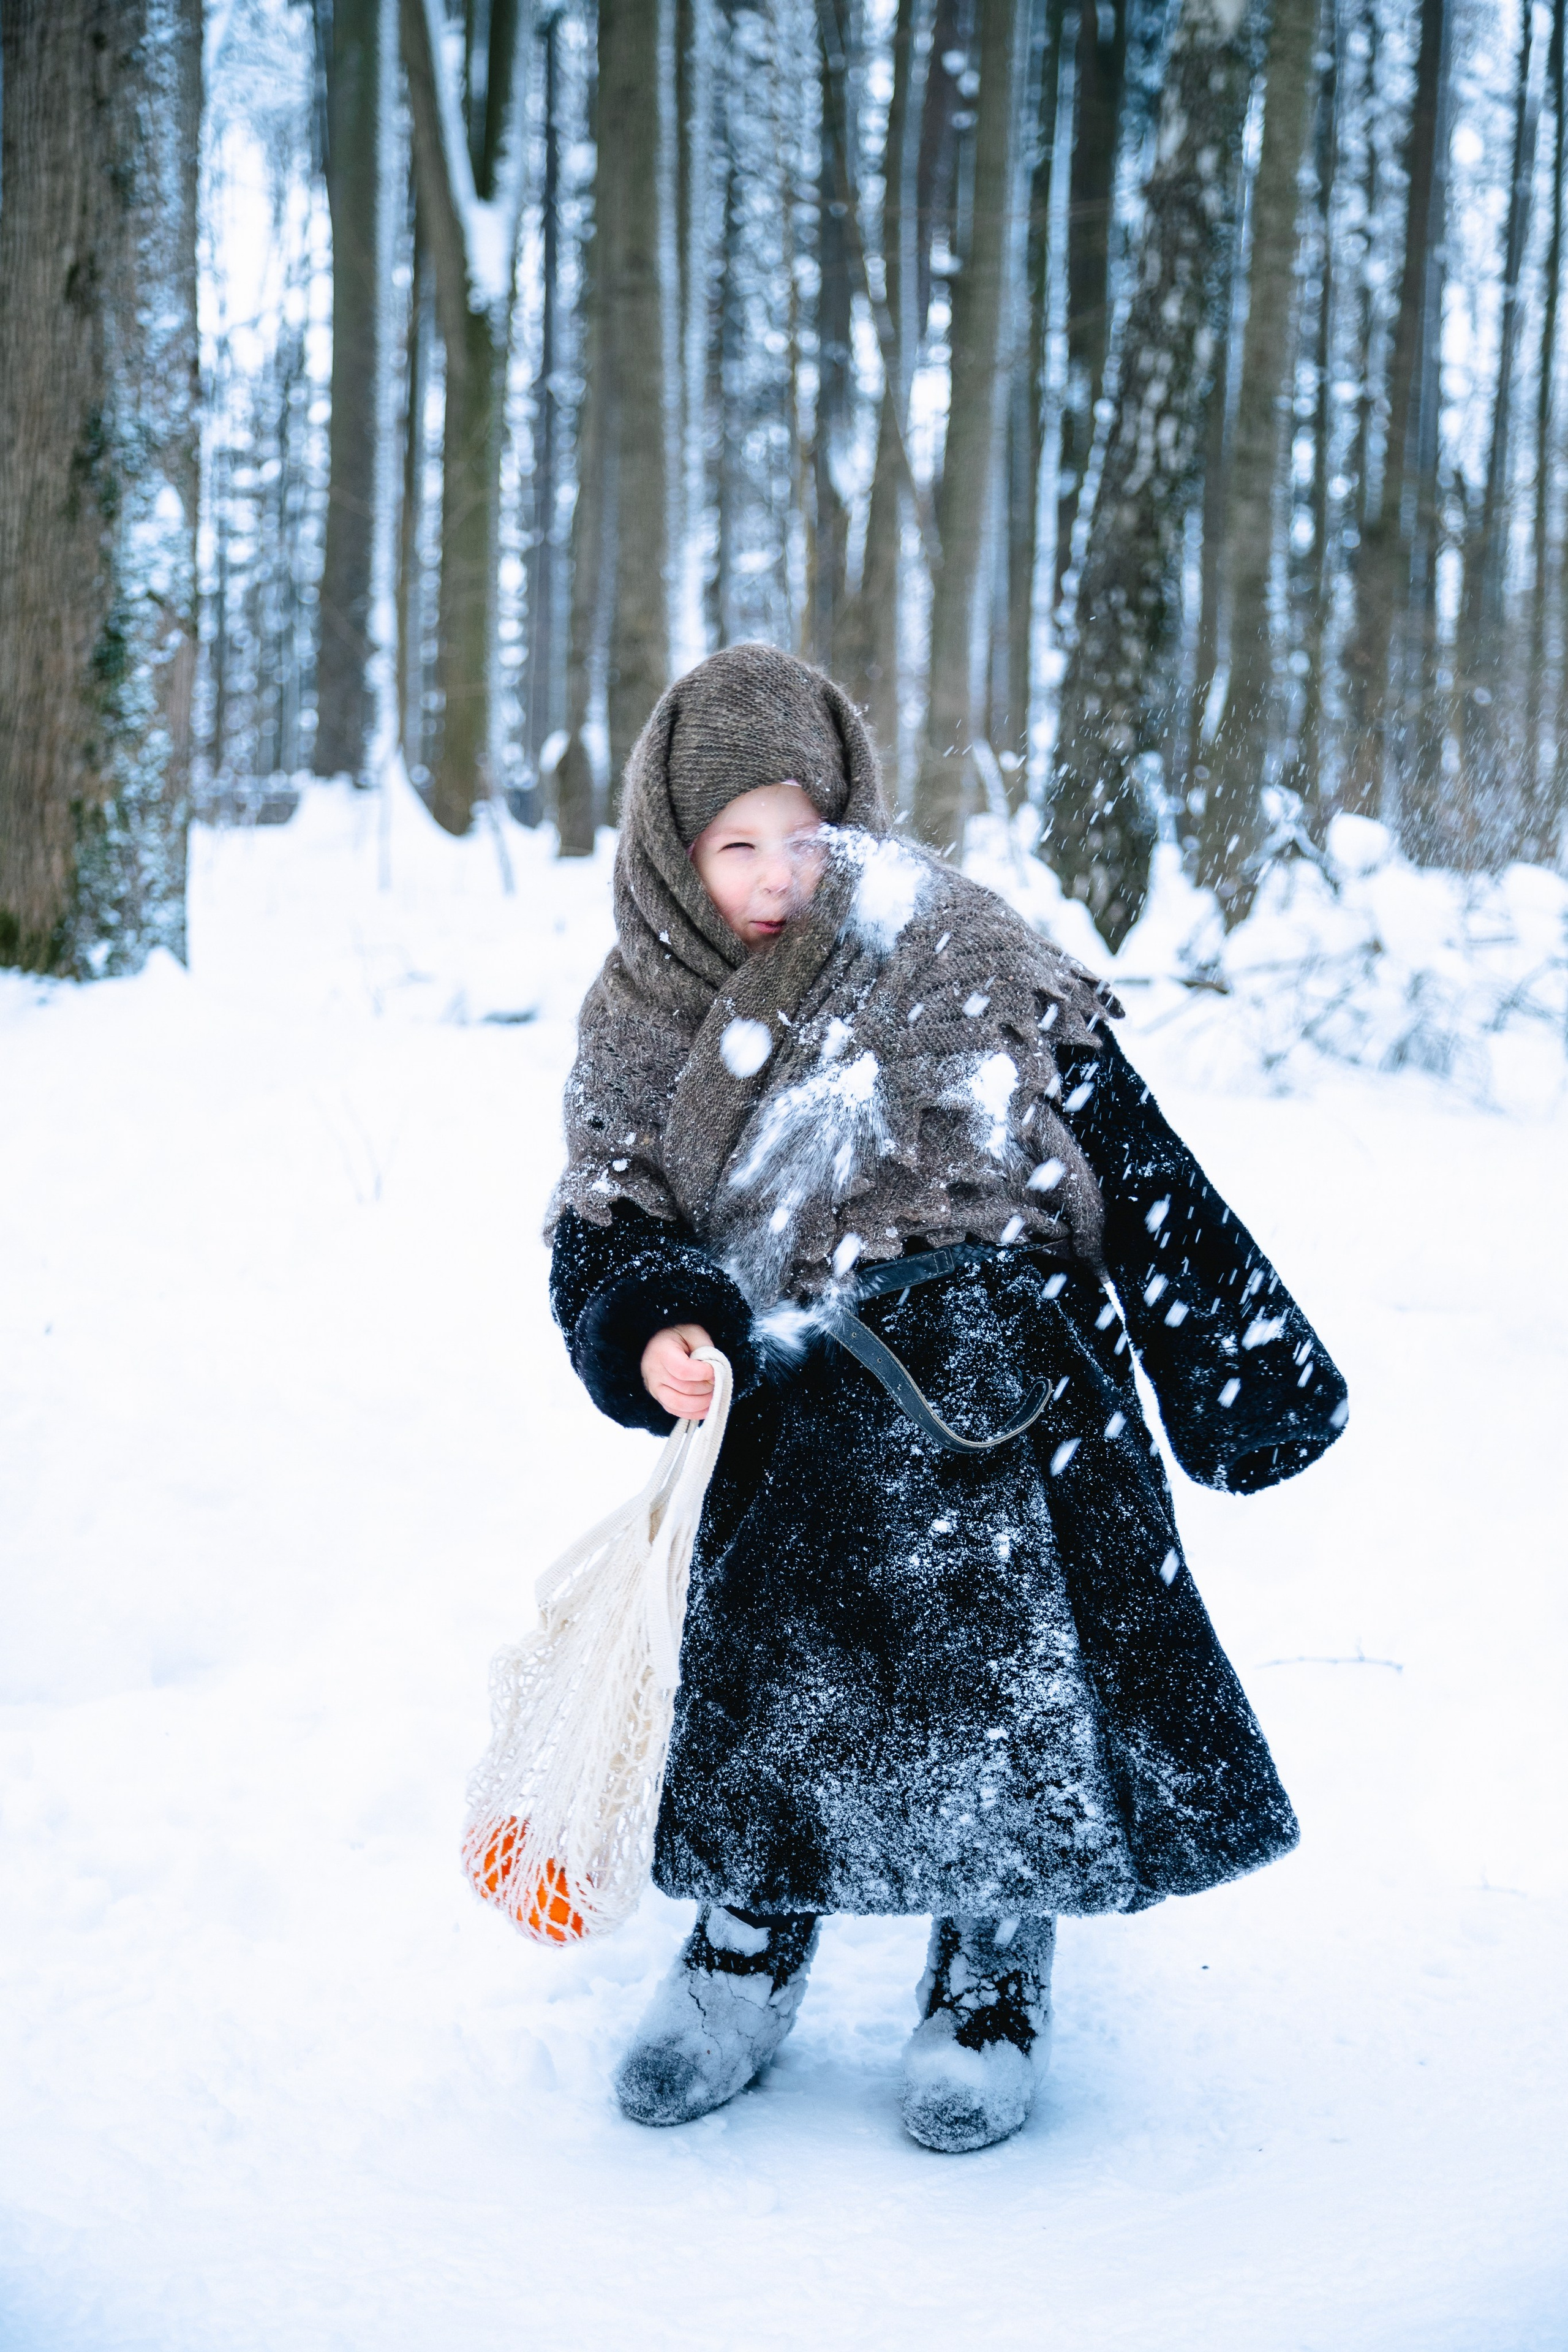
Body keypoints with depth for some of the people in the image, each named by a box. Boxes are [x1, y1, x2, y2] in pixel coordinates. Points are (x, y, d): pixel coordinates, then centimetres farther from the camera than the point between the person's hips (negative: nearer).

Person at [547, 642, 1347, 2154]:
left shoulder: (948, 945, -2)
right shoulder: (638, 1030, 6)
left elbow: (1123, 1151, 0)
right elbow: (603, 1225, 6)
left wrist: (1235, 1367, 0)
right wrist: (649, 1330, -18)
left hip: (1009, 1386, -2)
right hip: (797, 1417, 2)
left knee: (1011, 1684, -1)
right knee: (762, 1682, 2)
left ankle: (989, 1990, 22)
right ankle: (744, 1967, 29)